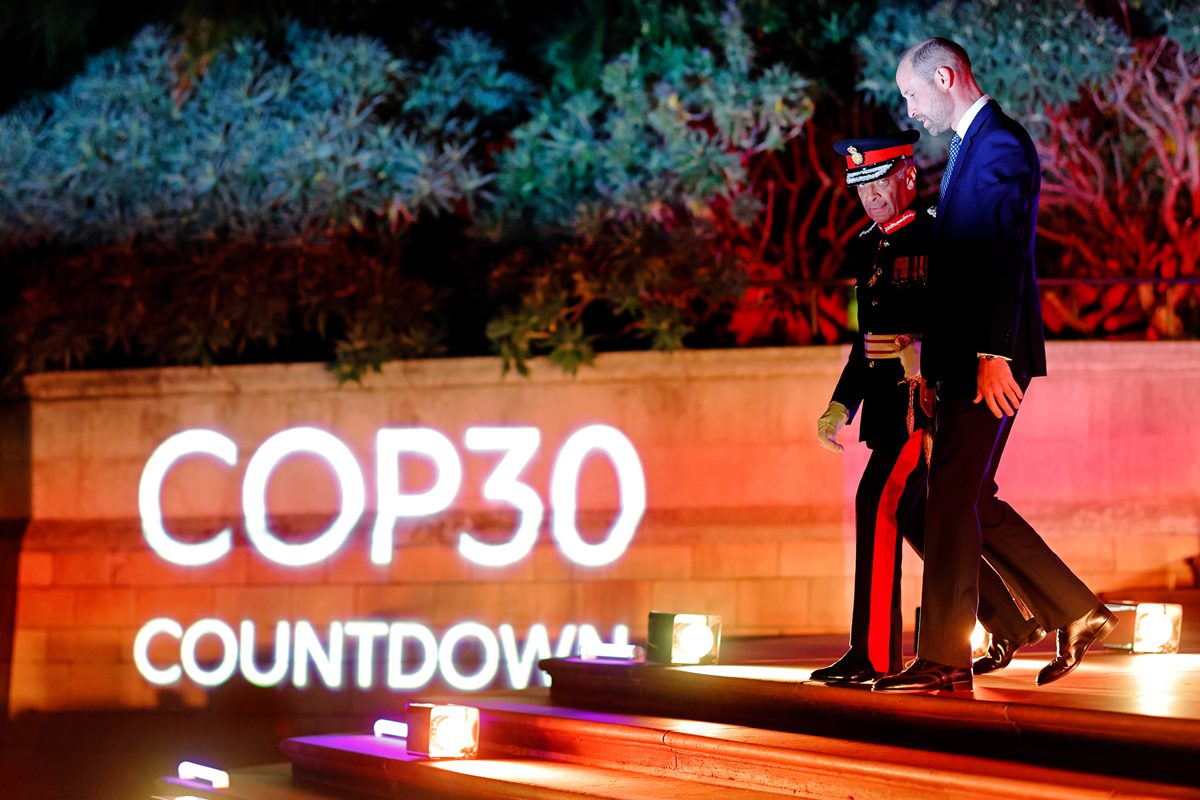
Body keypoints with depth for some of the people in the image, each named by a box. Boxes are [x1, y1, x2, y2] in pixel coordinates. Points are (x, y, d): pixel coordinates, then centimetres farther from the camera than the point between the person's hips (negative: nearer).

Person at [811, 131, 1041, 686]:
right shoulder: (866, 248, 15)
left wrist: (927, 352, -28)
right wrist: (841, 405, 13)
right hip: (888, 401, 9)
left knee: (880, 504, -16)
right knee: (919, 517, 12)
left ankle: (874, 654, -13)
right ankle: (1009, 624, 27)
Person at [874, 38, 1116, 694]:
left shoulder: (1000, 144, -10)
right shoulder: (969, 147, 21)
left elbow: (1008, 255, -19)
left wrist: (994, 354, -24)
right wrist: (936, 362, 18)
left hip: (991, 358, -10)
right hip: (966, 357, 10)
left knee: (954, 498, -8)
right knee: (971, 501, 11)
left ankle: (944, 659, -3)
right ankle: (1075, 615, 17)